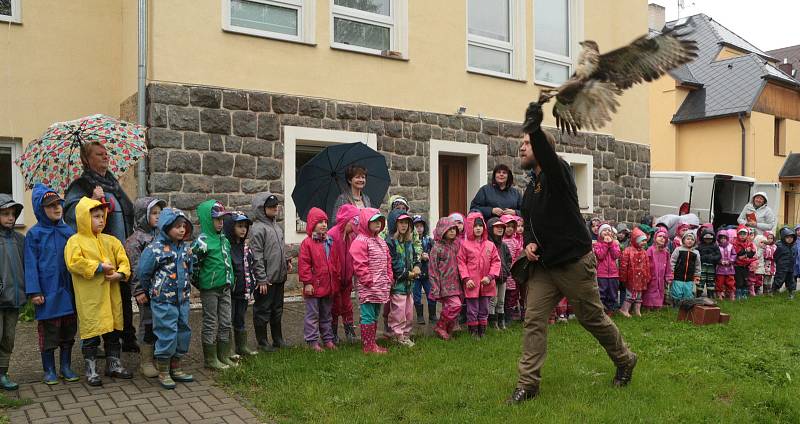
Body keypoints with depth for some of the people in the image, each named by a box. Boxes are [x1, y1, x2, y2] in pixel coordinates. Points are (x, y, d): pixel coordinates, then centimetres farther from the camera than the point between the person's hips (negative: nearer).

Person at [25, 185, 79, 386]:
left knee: (68, 330, 11)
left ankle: (66, 366, 25)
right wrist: (34, 291, -11)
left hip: (68, 291, 4)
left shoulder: (68, 231, 6)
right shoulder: (34, 234, -4)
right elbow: (31, 264, -6)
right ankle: (49, 370, 19)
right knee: (48, 332, 5)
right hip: (47, 292, -3)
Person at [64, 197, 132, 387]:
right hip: (89, 298, -5)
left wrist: (120, 274, -12)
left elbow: (123, 261, 8)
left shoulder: (111, 241, 11)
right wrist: (99, 267, -17)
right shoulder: (75, 241, -5)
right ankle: (91, 370, 15)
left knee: (114, 331, 13)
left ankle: (114, 365, 27)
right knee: (91, 332, 2)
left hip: (111, 295, 5)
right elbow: (74, 262, -19)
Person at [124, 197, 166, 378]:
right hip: (147, 289, -6)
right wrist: (138, 291, -15)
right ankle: (146, 361, 12)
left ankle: (159, 357, 25)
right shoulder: (135, 239, -8)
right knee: (148, 324, 1)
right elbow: (135, 268, -12)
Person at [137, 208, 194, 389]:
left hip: (183, 299, 7)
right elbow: (143, 273, -7)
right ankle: (163, 372, 13)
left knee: (183, 332, 13)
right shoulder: (155, 249, -14)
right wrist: (152, 291, 3)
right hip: (163, 301, -7)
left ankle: (175, 368, 28)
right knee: (166, 334, -4)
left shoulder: (186, 247, 6)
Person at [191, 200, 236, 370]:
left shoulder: (224, 239, 8)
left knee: (225, 324, 12)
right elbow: (193, 265, -15)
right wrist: (200, 284, -4)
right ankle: (210, 359, 14)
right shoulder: (202, 241, -15)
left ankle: (224, 357, 23)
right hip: (209, 289, -7)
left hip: (225, 287, 7)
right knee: (211, 324, 3)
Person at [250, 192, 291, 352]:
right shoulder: (258, 228, -15)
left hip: (279, 277, 9)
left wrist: (286, 260, 7)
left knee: (277, 309, 17)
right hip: (266, 280, -8)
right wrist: (262, 279, -19)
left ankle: (278, 339, 29)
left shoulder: (276, 225, 13)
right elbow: (257, 256, -18)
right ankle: (262, 342, 16)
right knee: (263, 310, 4)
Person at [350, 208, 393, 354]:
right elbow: (359, 265, -18)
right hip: (368, 288, -9)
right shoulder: (360, 241, -12)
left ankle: (372, 343, 24)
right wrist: (369, 281, -17)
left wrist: (389, 279, 13)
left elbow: (388, 261, 21)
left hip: (380, 287, 9)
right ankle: (367, 346, 5)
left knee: (375, 316, 15)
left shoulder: (381, 242, 17)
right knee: (368, 317, -3)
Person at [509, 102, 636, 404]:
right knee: (534, 320, -2)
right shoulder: (530, 189, 12)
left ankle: (625, 360, 34)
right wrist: (529, 243, -2)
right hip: (543, 266, 7)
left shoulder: (558, 173, -11)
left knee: (593, 318, 8)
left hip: (574, 263, -7)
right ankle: (528, 382, 3)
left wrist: (534, 130, -53)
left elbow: (548, 159, -35)